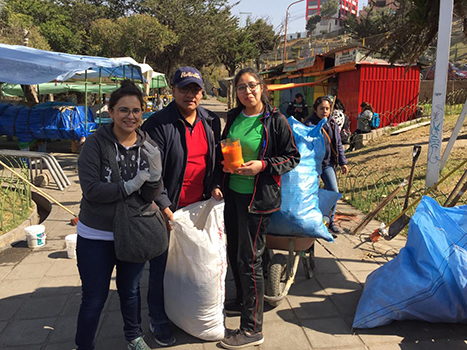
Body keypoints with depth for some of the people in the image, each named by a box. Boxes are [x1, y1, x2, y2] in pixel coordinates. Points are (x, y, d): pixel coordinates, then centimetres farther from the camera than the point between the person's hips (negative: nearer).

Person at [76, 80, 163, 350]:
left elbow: (151, 195, -9)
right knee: (94, 299, 10)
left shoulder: (148, 146, -6)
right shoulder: (96, 143, -14)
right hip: (96, 236, -3)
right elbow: (91, 190, -20)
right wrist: (131, 185, -21)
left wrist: (154, 173, -27)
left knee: (130, 290, 23)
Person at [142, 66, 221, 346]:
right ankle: (158, 319, 28)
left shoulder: (211, 122, 5)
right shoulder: (159, 124, -13)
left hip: (199, 205, 5)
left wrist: (214, 186, 3)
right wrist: (164, 206, -16)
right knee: (162, 263, 7)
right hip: (168, 208, -5)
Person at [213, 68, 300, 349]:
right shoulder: (233, 117, 7)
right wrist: (218, 183, 6)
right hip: (232, 193, 7)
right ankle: (243, 301, 42)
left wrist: (263, 165, -20)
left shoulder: (276, 120, -9)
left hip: (258, 198, -6)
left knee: (249, 259, -3)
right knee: (234, 251, 17)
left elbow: (293, 157, -5)